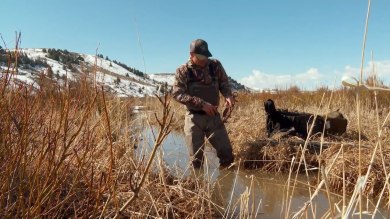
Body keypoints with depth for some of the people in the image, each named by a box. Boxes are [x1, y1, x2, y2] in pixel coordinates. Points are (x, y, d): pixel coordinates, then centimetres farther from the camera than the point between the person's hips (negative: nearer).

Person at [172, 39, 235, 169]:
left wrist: (228, 96, -13)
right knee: (196, 159, 4)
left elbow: (224, 84, 11)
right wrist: (202, 104, -23)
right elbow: (177, 94, -14)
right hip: (194, 118, -2)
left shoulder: (215, 65, 2)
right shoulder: (183, 71, -5)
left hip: (213, 116, 3)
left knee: (227, 155, 5)